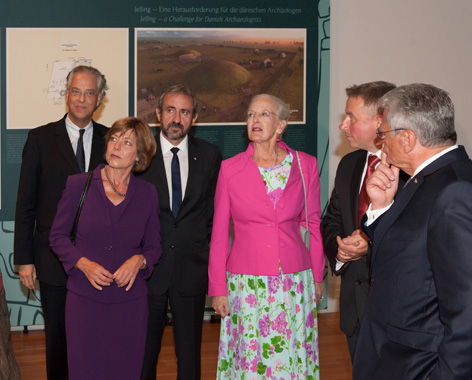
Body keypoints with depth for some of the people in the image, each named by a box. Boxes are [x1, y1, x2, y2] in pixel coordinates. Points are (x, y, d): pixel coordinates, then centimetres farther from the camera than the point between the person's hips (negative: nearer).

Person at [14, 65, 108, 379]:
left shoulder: (110, 140, 4)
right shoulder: (41, 138, 0)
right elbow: (26, 203, -1)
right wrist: (24, 259, -4)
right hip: (54, 258, -1)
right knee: (57, 336, 9)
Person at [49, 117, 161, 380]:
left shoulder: (147, 194, 3)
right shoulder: (79, 185, -1)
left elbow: (153, 247, 10)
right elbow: (58, 236, 4)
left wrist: (139, 260, -12)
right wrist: (84, 263, -12)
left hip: (130, 300, 1)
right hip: (85, 297, -1)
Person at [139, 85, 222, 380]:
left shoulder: (210, 155, 4)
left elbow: (214, 210, 11)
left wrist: (208, 251, 4)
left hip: (192, 267, 1)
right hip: (148, 268, -1)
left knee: (190, 354, 9)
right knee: (144, 351, 8)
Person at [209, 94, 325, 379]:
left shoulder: (306, 166, 1)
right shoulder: (230, 169, -1)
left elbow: (313, 225, 8)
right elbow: (219, 234, 2)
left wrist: (318, 277, 9)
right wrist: (218, 288, 1)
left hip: (294, 282, 1)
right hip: (246, 284, -1)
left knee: (291, 357, 7)